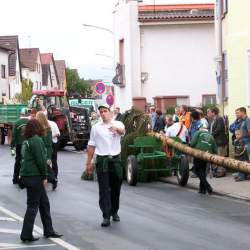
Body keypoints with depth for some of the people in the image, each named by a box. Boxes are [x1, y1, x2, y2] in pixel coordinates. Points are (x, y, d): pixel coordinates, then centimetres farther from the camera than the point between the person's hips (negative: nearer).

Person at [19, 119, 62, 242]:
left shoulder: (26, 141, 14)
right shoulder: (36, 140, -13)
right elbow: (40, 160, -17)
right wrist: (44, 176, -9)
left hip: (27, 175, 9)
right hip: (34, 176, -9)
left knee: (44, 203, 16)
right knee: (33, 205, -3)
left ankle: (48, 231, 22)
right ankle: (26, 234, -1)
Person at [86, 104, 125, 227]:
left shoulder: (118, 124, 2)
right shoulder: (96, 127, 6)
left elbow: (122, 131, -23)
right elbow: (91, 146, 9)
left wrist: (116, 128, -47)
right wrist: (88, 163, 7)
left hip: (115, 159, 0)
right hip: (102, 160, 0)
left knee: (116, 188, 11)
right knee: (104, 189, -5)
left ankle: (114, 212, 29)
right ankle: (106, 216, -8)